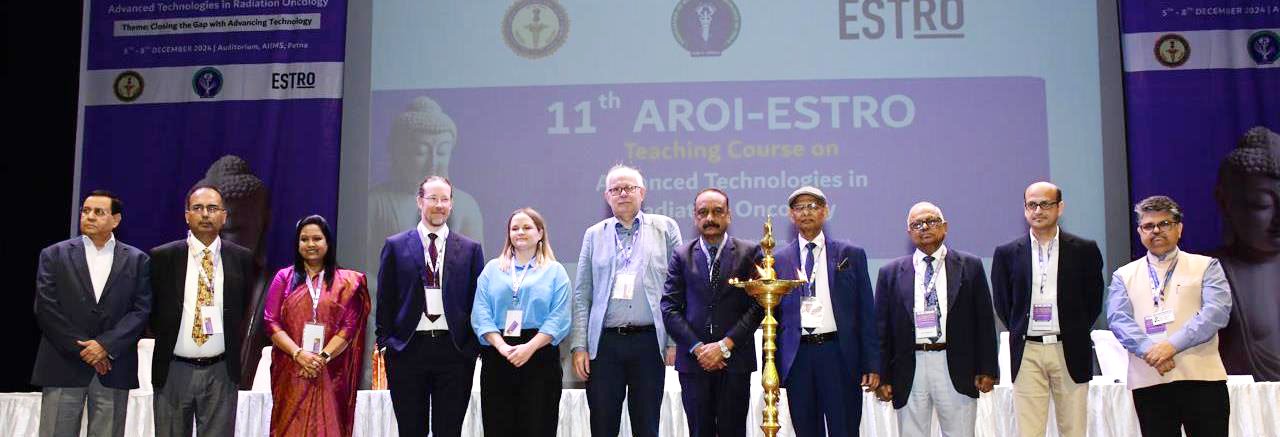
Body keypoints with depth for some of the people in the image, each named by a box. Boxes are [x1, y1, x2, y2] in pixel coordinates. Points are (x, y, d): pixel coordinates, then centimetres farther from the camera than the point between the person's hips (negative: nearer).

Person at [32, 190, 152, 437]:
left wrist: (106, 345, -12)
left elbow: (142, 310, 0)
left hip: (114, 369, 0)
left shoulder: (137, 260, 8)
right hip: (63, 367, 0)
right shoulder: (54, 255, 7)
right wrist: (81, 348, -8)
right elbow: (46, 308, -1)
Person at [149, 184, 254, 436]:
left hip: (221, 372, 0)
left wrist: (243, 357, 3)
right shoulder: (162, 257, 1)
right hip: (173, 371, 0)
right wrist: (163, 338, 0)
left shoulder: (242, 259, 4)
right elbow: (149, 309, 9)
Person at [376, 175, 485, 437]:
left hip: (454, 349, 0)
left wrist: (473, 346, 0)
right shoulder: (395, 246, 7)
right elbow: (385, 299, 7)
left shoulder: (470, 249, 7)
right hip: (408, 348, 0)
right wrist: (384, 341, 0)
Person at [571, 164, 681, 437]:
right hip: (604, 343, 1)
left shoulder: (665, 228, 7)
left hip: (649, 341, -1)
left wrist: (674, 341, -3)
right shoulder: (594, 235, 11)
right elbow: (582, 295, 9)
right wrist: (579, 346, 2)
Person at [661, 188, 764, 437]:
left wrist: (724, 346, -9)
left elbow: (759, 304, -3)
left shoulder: (749, 253, 4)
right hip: (693, 360, 1)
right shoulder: (682, 256, 8)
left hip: (735, 360, -1)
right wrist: (698, 348, -8)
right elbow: (669, 308, 3)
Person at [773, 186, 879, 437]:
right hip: (797, 357, 1)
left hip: (839, 355, -1)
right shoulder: (779, 261, 9)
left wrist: (872, 365, 0)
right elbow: (773, 315, 9)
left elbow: (866, 313, 5)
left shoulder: (851, 255, 7)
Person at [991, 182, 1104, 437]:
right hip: (1027, 353, 0)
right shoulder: (1007, 254, 4)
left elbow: (1094, 300, 11)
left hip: (1070, 352, 0)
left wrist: (1075, 333, 9)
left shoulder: (1085, 250, 3)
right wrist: (1020, 333, 9)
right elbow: (1002, 303, 13)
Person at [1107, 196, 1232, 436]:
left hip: (1202, 378, -1)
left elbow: (1216, 311, -5)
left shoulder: (1206, 267, 10)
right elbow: (1119, 319, 0)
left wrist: (1173, 345, -18)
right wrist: (1149, 350, -19)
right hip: (1148, 382, 1)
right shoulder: (1124, 276, 14)